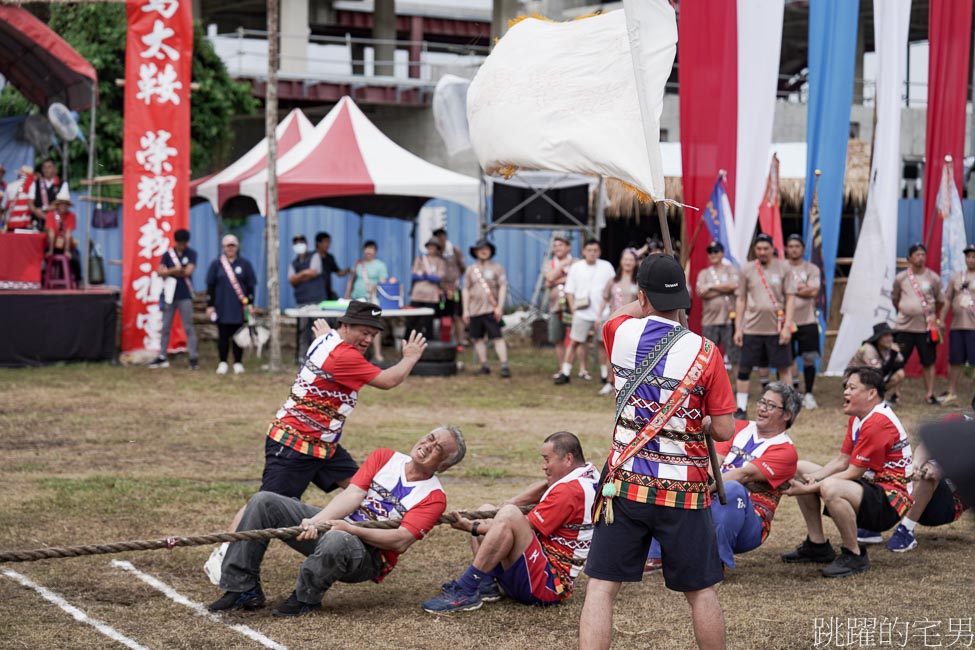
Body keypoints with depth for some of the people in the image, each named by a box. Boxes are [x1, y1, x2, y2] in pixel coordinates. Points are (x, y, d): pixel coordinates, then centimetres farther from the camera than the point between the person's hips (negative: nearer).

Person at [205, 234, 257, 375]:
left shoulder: (245, 264, 6)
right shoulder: (216, 264, 5)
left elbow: (250, 286, 6)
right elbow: (210, 286, 6)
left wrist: (250, 304, -1)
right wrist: (210, 305, 1)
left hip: (239, 308, 0)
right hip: (222, 308, 0)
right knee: (223, 336, 3)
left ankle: (238, 363, 12)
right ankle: (222, 363, 11)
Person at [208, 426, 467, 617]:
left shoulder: (433, 496, -5)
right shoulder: (385, 458, 9)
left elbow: (400, 541, -17)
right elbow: (352, 495, -3)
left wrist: (352, 529, -26)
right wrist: (316, 522, -20)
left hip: (368, 554, -6)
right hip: (335, 526, 6)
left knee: (337, 541, -42)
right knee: (263, 502, -10)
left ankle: (305, 598, -15)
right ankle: (242, 588, -11)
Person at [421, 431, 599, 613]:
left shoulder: (570, 491, -19)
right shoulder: (589, 472, 7)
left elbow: (525, 527, -17)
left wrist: (472, 528, -10)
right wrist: (510, 504, -7)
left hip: (548, 584, -11)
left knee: (509, 515, -32)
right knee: (485, 511, 16)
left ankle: (465, 592, -29)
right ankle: (486, 584, -4)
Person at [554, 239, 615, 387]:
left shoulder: (606, 267, 5)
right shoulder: (576, 268, 5)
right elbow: (569, 291, 6)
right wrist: (573, 309, -4)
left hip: (602, 313, 1)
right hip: (582, 313, -1)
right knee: (574, 342, -1)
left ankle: (605, 374, 17)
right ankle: (565, 373, 4)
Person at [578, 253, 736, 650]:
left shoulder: (620, 333, -5)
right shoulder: (704, 352, -11)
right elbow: (724, 430, -7)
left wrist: (648, 300, 37)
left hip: (625, 484, 1)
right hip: (685, 491, -1)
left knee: (601, 588, 3)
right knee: (700, 592, 13)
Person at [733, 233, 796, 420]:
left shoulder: (783, 268, 0)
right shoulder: (747, 269, 5)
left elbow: (790, 298, -1)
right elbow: (741, 299, 9)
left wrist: (787, 326, -9)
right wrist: (738, 328, 4)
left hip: (776, 328, -1)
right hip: (752, 328, 1)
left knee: (784, 367, 2)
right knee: (744, 368, 1)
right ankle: (741, 409, 9)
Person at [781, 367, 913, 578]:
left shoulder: (878, 423, -21)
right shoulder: (858, 419, 11)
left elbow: (853, 474, -22)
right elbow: (842, 460, 10)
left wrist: (809, 488, -19)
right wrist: (814, 477, -10)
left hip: (890, 502, -11)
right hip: (869, 487, 11)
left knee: (830, 487, -38)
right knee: (800, 469, 13)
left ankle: (854, 556, -20)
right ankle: (817, 545, 15)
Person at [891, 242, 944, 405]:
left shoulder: (933, 278, 0)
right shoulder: (900, 278, 1)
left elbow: (940, 301, 12)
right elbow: (895, 299, 16)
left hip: (927, 327, 0)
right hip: (904, 327, 0)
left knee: (929, 362, 4)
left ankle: (929, 394, 12)